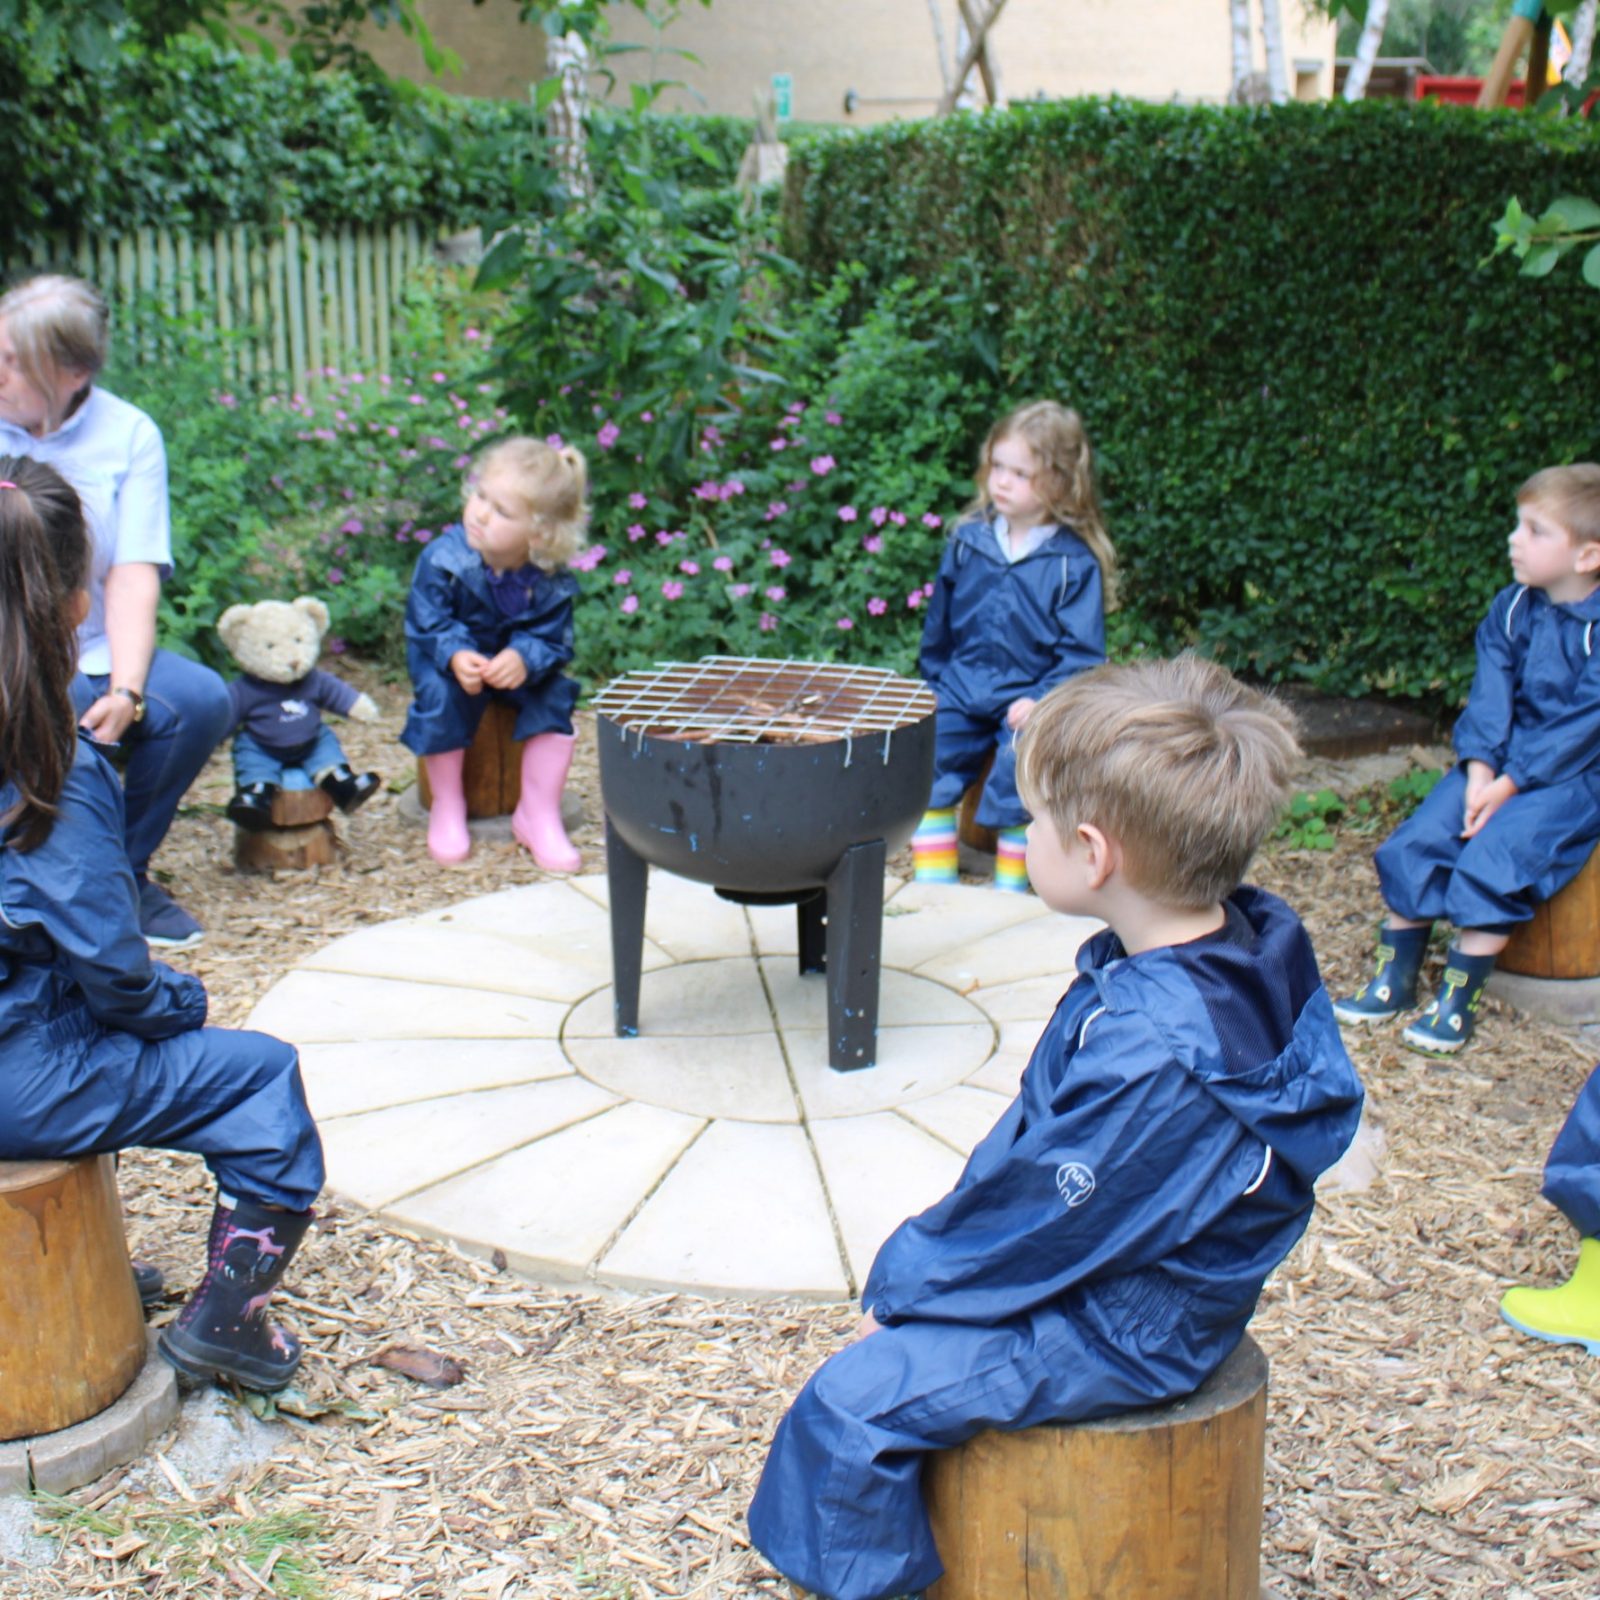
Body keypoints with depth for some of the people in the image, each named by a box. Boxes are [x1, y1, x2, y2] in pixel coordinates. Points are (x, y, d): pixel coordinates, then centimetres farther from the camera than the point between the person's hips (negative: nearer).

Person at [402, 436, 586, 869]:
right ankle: (447, 807, -7)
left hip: (515, 660, 2)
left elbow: (550, 638, -17)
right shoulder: (442, 558, -25)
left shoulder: (551, 581, -21)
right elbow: (429, 622, -21)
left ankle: (538, 816, -5)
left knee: (554, 699, -22)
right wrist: (456, 656, -41)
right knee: (443, 695, -31)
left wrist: (525, 659, -40)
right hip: (446, 656, -1)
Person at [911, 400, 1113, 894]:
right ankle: (934, 887, 3)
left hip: (1028, 701, -4)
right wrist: (931, 682, 17)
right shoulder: (969, 540, 4)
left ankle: (1010, 892, -1)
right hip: (961, 691, 4)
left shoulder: (1075, 563, -8)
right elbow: (939, 622, 16)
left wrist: (1041, 701, -19)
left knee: (1018, 781, -21)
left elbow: (1082, 653, -8)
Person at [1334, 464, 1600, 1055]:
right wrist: (1480, 769, -15)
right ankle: (1395, 979, 5)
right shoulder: (1512, 608, 3)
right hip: (1504, 762, 6)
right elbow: (1490, 694, 0)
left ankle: (1457, 1001, -13)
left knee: (1493, 855, -25)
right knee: (1416, 841, -8)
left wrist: (1509, 785, -19)